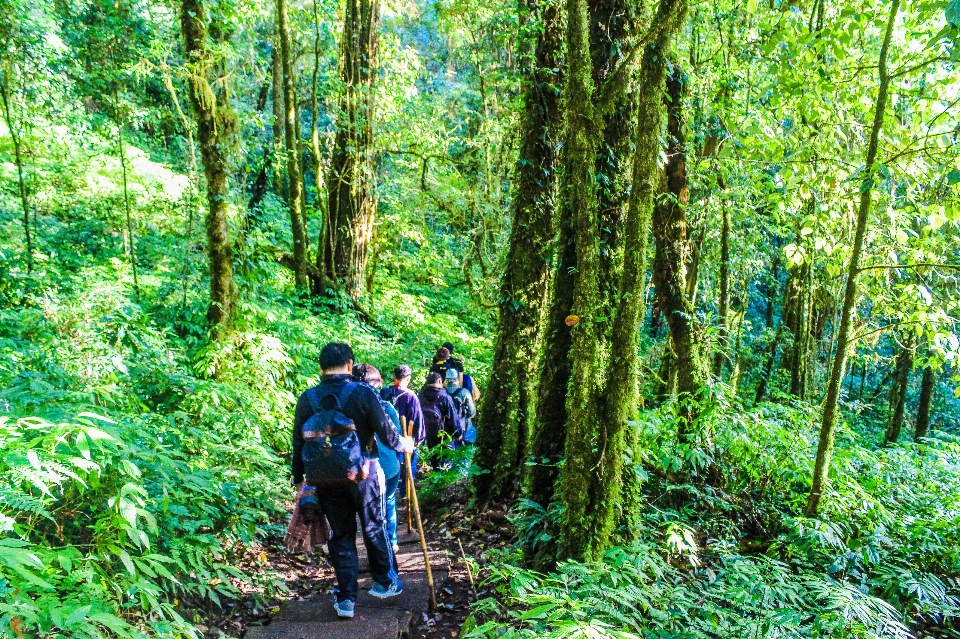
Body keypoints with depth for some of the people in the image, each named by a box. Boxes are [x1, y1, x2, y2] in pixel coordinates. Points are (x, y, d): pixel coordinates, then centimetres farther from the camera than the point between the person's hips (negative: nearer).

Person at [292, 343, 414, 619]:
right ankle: (385, 581, 32)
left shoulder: (308, 398, -4)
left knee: (341, 535, 12)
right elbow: (386, 434, -9)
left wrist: (298, 478, 14)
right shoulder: (364, 393, -12)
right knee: (374, 527, 17)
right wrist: (404, 444, 12)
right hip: (364, 474, -2)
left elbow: (299, 443, 2)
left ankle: (346, 597, 15)